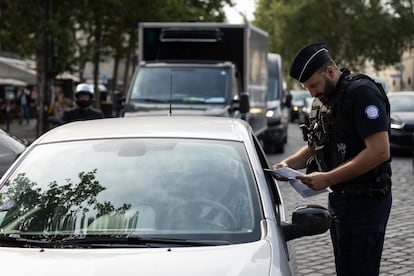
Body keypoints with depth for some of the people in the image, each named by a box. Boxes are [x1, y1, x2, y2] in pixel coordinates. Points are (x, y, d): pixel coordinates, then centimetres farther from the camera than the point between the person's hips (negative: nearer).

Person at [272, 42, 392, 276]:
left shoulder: (362, 93, -16)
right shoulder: (324, 99, 14)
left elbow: (380, 152, -24)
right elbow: (316, 147, 23)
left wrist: (328, 178, -23)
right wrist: (288, 164, 2)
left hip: (365, 201, -9)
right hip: (339, 198, 9)